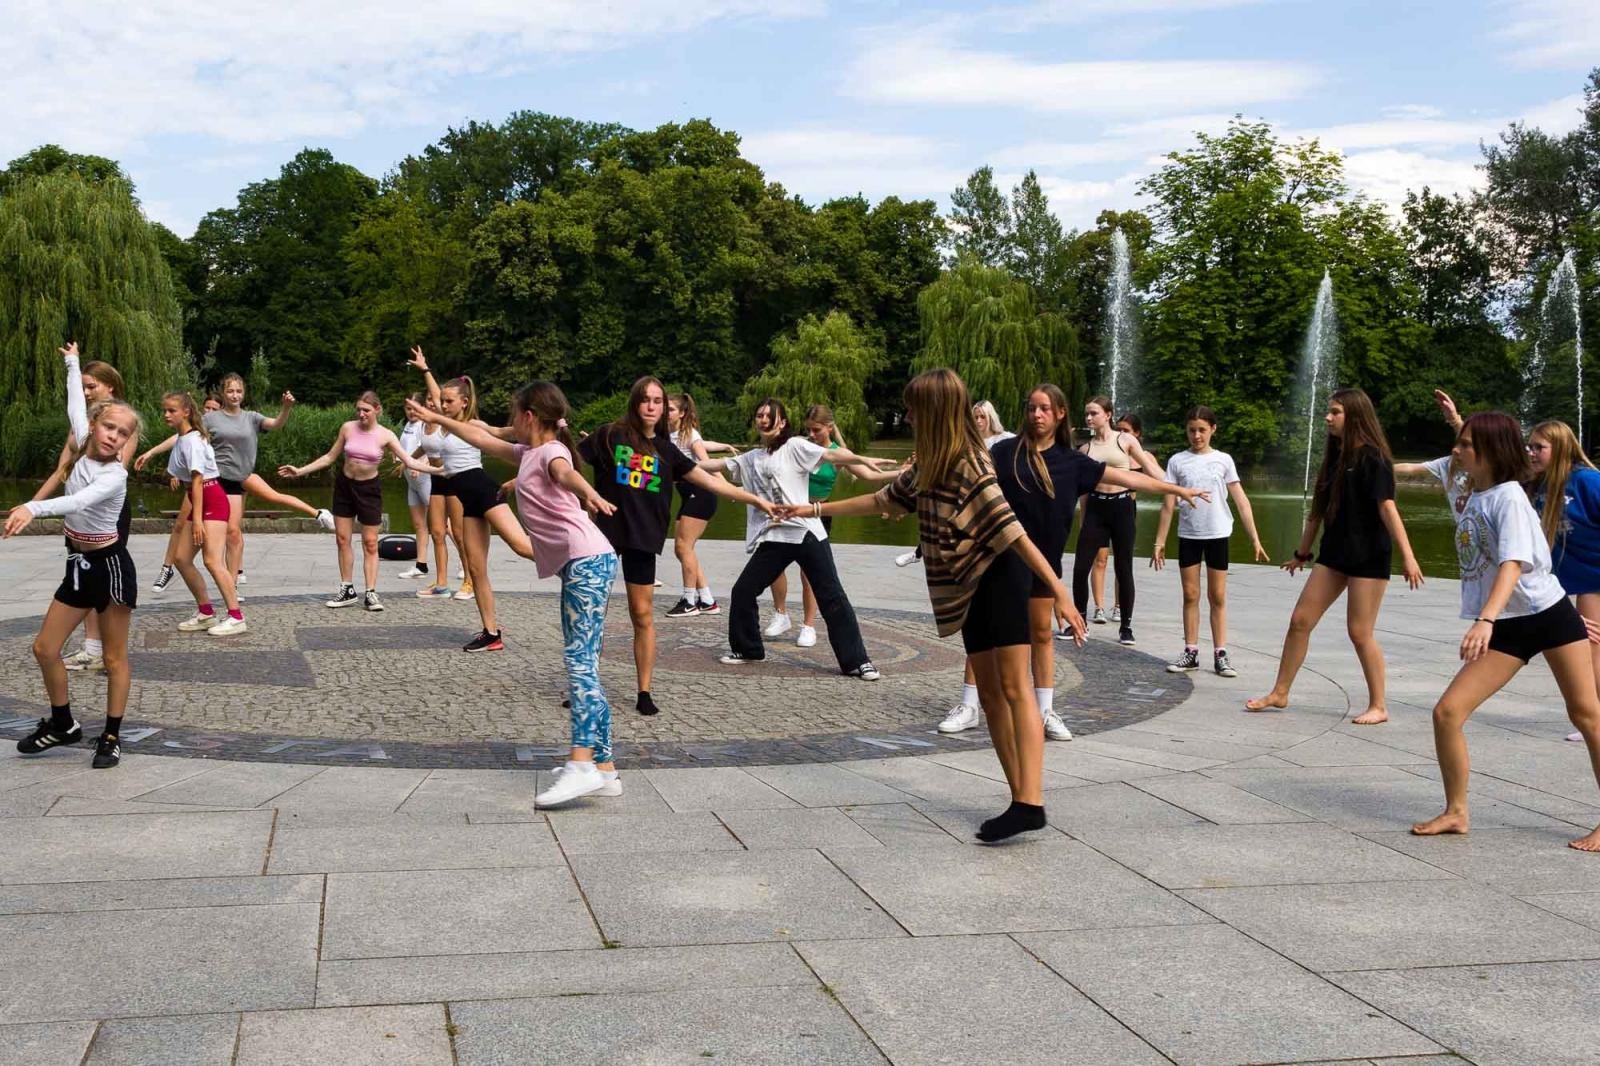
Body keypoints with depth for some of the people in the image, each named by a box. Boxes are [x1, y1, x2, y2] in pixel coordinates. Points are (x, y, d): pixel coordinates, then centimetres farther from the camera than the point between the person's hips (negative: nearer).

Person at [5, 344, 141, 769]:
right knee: (45, 647, 7)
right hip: (79, 565, 7)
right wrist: (72, 363, 29)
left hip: (110, 565, -7)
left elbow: (80, 501, -39)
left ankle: (112, 736, 14)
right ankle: (62, 723, 25)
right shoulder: (83, 451, 1)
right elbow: (76, 407, 17)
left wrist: (33, 508, -54)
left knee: (113, 657, 4)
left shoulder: (115, 475, -19)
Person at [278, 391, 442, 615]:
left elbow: (409, 462, -12)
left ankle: (370, 593, 4)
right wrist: (300, 471, 3)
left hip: (369, 489, -2)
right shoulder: (348, 428, -4)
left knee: (370, 543, 1)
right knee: (342, 539, 5)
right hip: (344, 486, 2)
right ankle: (347, 590, 14)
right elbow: (330, 457, 5)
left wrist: (435, 470, -24)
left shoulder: (385, 435, -10)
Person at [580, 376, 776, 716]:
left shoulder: (666, 449, 6)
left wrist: (757, 500, 8)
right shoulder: (611, 435, -2)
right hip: (606, 532, -2)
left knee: (643, 615, 4)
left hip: (643, 538, 2)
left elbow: (711, 482, 10)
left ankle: (645, 693, 11)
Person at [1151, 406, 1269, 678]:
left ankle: (1220, 655, 8)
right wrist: (1159, 541, 0)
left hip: (1217, 534, -1)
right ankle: (1191, 653, 12)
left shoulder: (1223, 460, 1)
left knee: (1218, 597, 5)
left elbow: (1241, 501, 1)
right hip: (1188, 535, 1)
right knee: (1190, 596, 5)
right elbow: (1168, 505, 3)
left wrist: (1255, 539, -2)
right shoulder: (1177, 461, 1)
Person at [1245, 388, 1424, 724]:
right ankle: (1279, 694, 16)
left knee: (1360, 632, -4)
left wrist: (1407, 557, -27)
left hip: (1368, 555, -8)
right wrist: (1302, 553, 22)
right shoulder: (1334, 455, 10)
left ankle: (1378, 706, 10)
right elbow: (1319, 507, 17)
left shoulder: (1372, 457, -12)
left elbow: (1387, 508, -21)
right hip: (1335, 552, 8)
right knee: (1300, 620, 6)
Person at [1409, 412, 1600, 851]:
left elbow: (1513, 562, -30)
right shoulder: (1474, 496, 5)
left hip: (1550, 613, -6)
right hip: (1505, 628, 7)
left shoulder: (1509, 496, -16)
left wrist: (1486, 620, -41)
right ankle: (1456, 812, 9)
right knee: (1447, 712, -6)